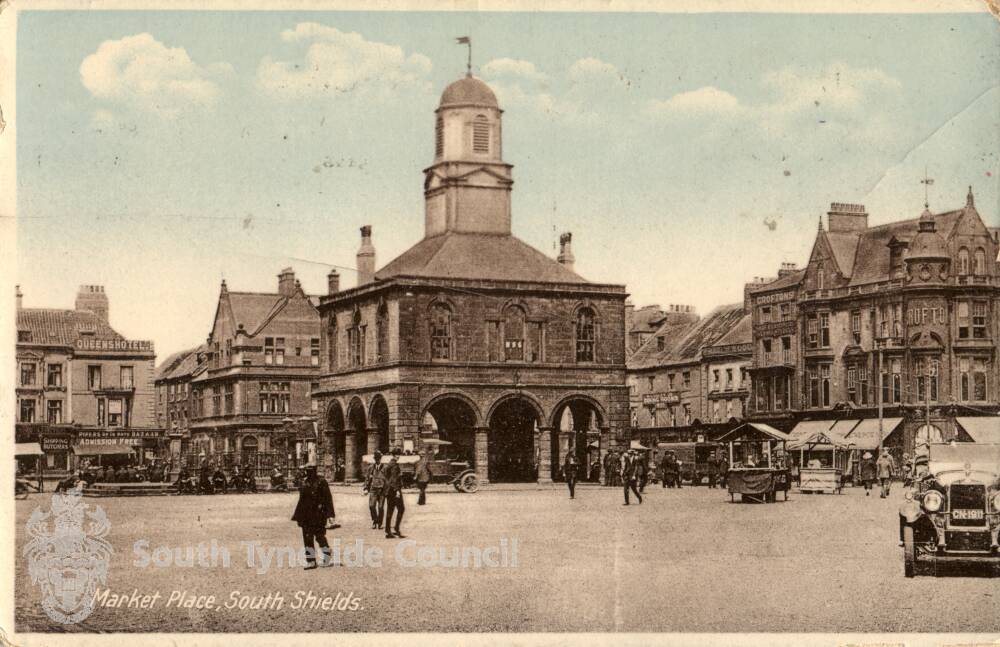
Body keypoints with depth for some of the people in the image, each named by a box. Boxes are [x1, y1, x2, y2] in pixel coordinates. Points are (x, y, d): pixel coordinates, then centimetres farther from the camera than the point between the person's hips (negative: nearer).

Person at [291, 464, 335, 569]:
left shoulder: (321, 482, -7)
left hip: (318, 514, -6)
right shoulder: (305, 483, 12)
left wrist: (329, 513, -15)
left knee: (320, 536, -2)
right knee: (307, 538, 5)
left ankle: (327, 560, 12)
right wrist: (298, 516, 17)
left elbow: (327, 498, -10)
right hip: (306, 516, 6)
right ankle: (310, 561, 11)